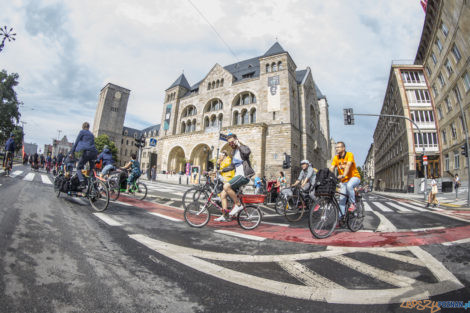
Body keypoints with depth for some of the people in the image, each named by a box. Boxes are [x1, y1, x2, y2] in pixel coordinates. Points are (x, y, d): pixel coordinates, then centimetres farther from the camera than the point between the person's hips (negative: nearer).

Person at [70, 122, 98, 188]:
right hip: (94, 152, 5)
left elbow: (76, 142, 6)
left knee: (79, 167, 3)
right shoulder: (91, 134, 26)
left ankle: (82, 182, -15)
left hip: (87, 151, -5)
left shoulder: (82, 132, 9)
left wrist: (72, 152, 10)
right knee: (92, 169, 16)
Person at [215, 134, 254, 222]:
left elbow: (247, 152, -30)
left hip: (243, 176, -9)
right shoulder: (233, 152, 21)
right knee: (223, 194, 4)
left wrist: (239, 144, -16)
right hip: (237, 176, 9)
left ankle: (238, 204, -14)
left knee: (226, 186, -30)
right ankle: (225, 216, 13)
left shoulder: (243, 148, -4)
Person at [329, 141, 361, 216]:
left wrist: (343, 175, -45)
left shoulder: (349, 154, -14)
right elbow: (331, 168, -9)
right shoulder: (336, 158, 0)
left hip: (354, 177, -5)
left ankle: (353, 204, -17)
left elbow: (348, 165, -30)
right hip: (344, 180, 5)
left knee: (349, 185, -37)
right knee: (342, 198, 2)